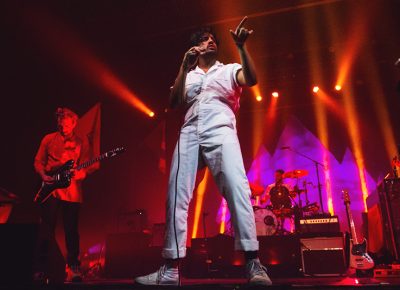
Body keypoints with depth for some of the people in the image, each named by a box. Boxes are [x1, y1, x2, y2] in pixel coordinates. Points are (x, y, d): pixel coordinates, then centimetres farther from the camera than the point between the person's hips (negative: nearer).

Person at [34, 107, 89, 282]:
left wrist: (78, 174, -19)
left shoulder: (81, 143, 6)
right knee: (47, 229, 3)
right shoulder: (49, 139, 7)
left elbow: (84, 169, 3)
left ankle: (73, 266, 14)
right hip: (50, 189, 0)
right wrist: (43, 176, -8)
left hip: (72, 192, 0)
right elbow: (38, 162, 10)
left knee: (71, 230, 3)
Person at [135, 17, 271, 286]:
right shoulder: (187, 76, 27)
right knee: (176, 195, -8)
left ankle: (254, 263, -23)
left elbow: (251, 79, 0)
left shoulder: (229, 70, 22)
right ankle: (170, 269, -3)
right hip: (189, 134, 3)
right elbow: (173, 102, 10)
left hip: (221, 131, -2)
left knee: (237, 188, -24)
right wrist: (184, 67, 1)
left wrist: (242, 46, -12)